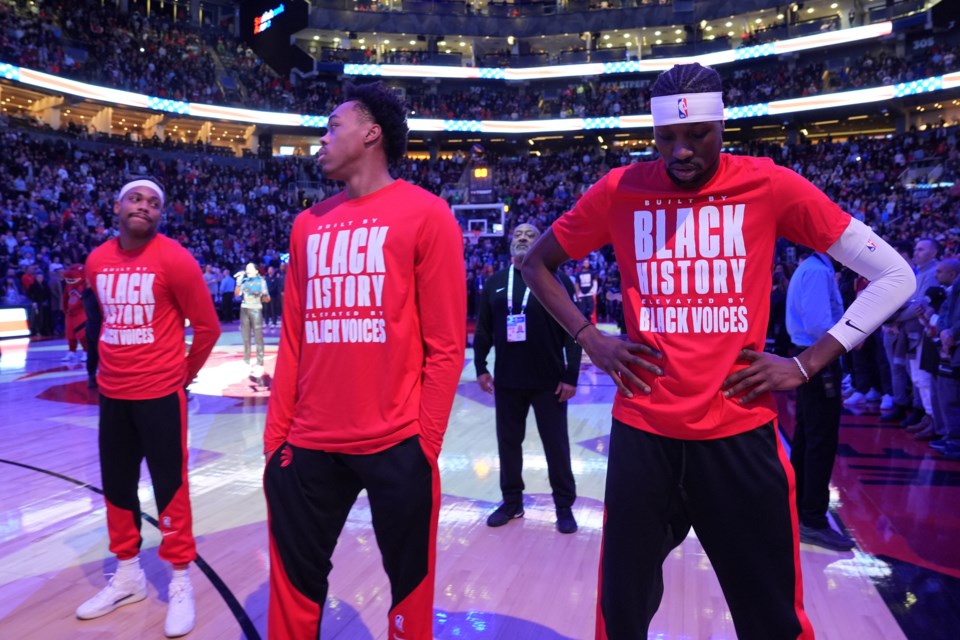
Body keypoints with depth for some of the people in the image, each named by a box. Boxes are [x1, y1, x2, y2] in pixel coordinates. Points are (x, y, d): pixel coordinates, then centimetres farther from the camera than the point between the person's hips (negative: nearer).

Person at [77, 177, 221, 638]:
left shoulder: (175, 260, -12)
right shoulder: (96, 261, 4)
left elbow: (207, 326, -7)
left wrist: (184, 372, 3)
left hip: (160, 392, -6)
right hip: (112, 392, 6)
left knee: (169, 486, 2)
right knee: (116, 485, 15)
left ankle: (180, 583, 17)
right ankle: (128, 574, 35)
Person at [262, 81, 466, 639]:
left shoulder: (426, 214, -4)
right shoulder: (308, 224, 12)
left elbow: (446, 344, -7)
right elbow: (294, 339, 13)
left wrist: (425, 441, -11)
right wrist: (277, 433, 8)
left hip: (397, 445, -4)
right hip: (308, 445, 5)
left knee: (410, 587, 12)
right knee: (295, 584, 14)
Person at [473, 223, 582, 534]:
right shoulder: (495, 283, 7)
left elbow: (573, 333, -6)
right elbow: (483, 330, 10)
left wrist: (571, 376, -10)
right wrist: (480, 367, 4)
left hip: (549, 382, -3)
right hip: (506, 381, 3)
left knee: (556, 445, 6)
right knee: (508, 442, 12)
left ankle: (564, 505, 21)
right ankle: (511, 501, 29)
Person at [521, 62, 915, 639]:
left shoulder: (770, 185, -3)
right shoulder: (619, 191, 0)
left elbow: (894, 276, 2)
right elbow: (536, 263, 12)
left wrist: (808, 365, -5)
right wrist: (590, 341, 1)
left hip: (740, 432, 0)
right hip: (642, 431, 1)